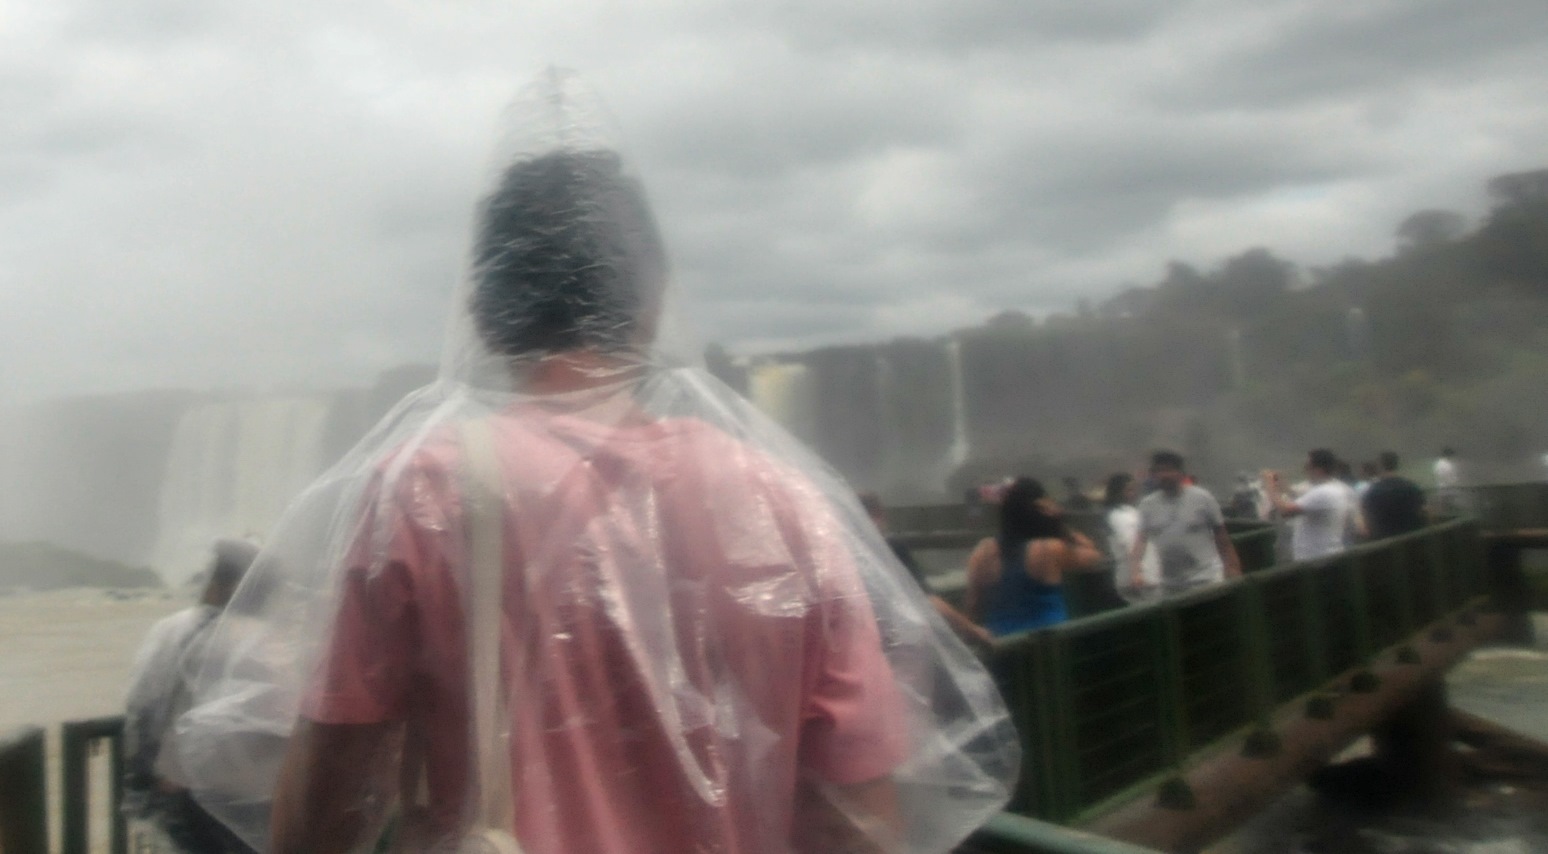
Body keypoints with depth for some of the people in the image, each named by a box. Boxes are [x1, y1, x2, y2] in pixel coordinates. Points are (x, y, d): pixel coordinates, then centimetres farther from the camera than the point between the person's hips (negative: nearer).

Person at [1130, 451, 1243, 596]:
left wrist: (1232, 568, 0)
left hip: (1206, 579, -3)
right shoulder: (1147, 504, 2)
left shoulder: (1202, 498, -4)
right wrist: (1135, 571, -19)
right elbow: (1141, 539, -3)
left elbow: (1221, 536, 2)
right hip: (1169, 585, 3)